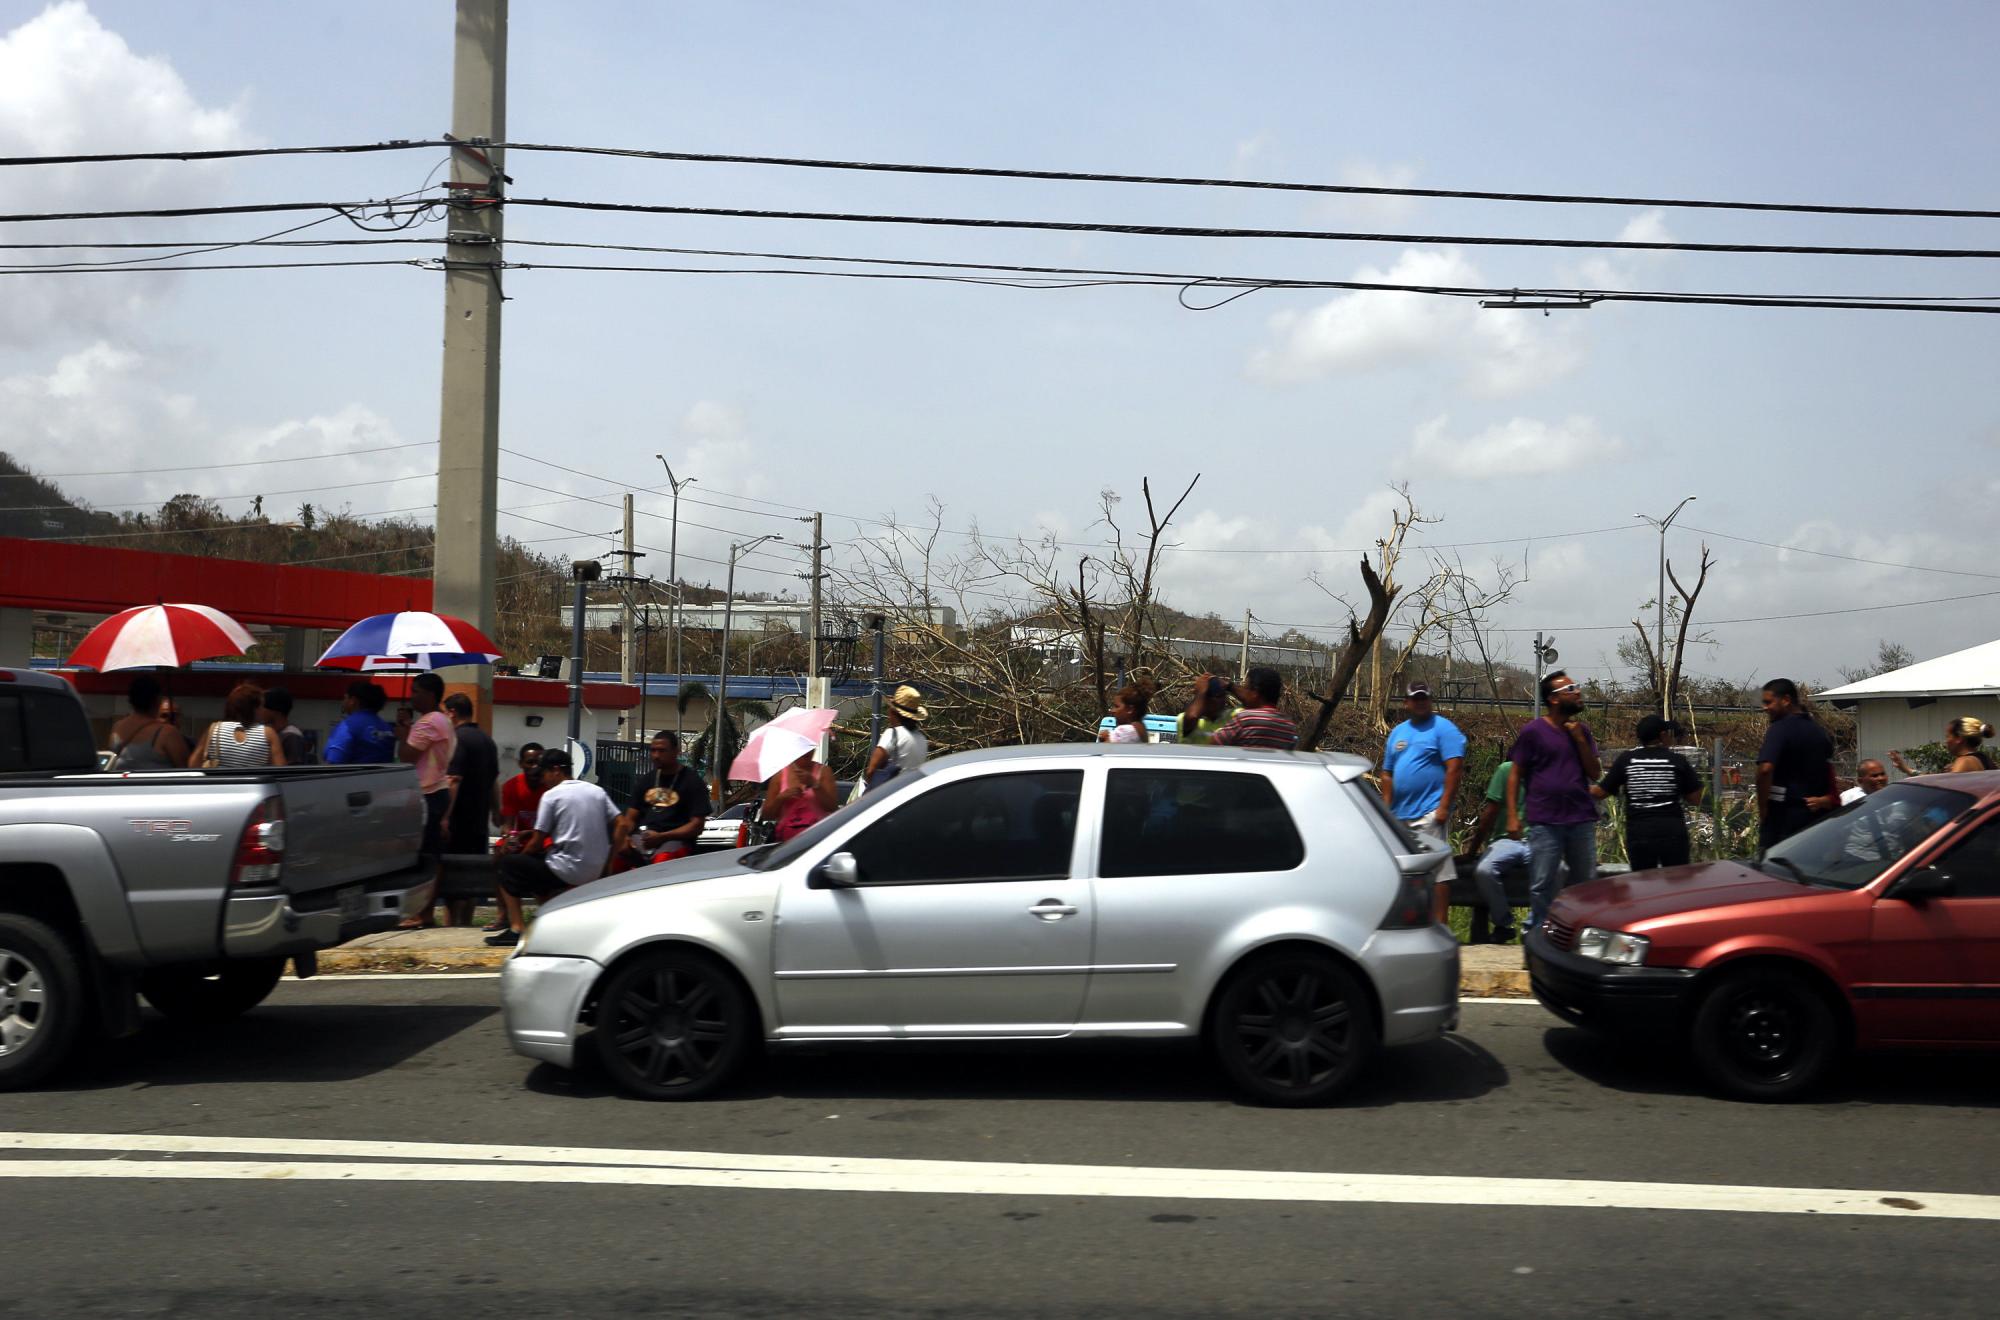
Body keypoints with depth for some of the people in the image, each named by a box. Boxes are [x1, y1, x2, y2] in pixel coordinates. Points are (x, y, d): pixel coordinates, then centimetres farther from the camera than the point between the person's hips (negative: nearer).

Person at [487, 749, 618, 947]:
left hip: (568, 871, -7)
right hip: (596, 873, 7)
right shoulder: (597, 791, 10)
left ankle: (517, 928, 0)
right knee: (539, 863, 30)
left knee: (509, 864, 12)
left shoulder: (551, 795, -6)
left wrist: (522, 854, 16)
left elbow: (537, 842, -5)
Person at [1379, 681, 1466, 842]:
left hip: (1429, 813, -7)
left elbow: (1454, 768, -12)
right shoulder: (1397, 732, 16)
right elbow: (1387, 773, 18)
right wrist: (1386, 809, 11)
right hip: (1399, 814, 7)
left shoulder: (1443, 728, -4)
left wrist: (1444, 806, -18)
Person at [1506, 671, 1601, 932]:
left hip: (1582, 820, 5)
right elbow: (1515, 774, -2)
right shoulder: (1533, 731, -3)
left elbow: (1595, 773, 8)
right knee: (1542, 886, -1)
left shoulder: (1582, 730, 12)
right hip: (1545, 822, -4)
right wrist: (1513, 815, -9)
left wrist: (1579, 739, -4)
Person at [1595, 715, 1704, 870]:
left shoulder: (1626, 758, 0)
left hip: (1638, 831, 1)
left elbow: (1602, 792, 2)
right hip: (1672, 830, -1)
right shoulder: (1677, 760, -1)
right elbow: (1695, 798, 1)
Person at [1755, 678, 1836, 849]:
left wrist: (1762, 809, -16)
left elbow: (1765, 769, -25)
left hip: (1783, 811, -8)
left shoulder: (1779, 729, -13)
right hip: (1814, 814, 8)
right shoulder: (1819, 730, 14)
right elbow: (1830, 775, 21)